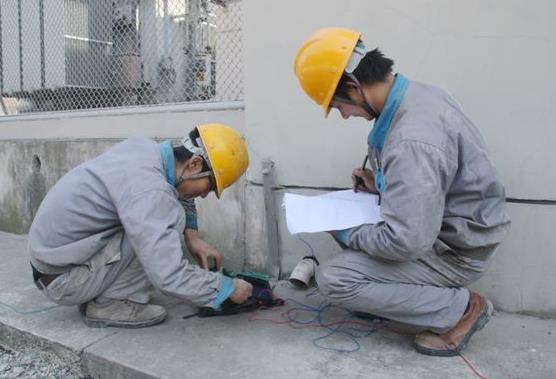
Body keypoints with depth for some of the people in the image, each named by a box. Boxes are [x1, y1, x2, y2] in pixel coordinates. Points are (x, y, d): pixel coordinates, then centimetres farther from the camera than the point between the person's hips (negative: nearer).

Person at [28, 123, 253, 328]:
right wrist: (228, 288, -18)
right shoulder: (149, 189, -29)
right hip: (63, 278, -9)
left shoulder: (144, 147, -4)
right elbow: (169, 277, -33)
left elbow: (177, 192, 17)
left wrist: (192, 236, 5)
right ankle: (111, 305, -7)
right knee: (171, 216, -19)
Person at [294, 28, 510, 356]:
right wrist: (381, 184, 2)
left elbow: (407, 243, -31)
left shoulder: (411, 139, -33)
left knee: (333, 279, -15)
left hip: (457, 251, -9)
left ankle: (461, 308, -2)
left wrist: (351, 236, -13)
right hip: (443, 224, 9)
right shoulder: (418, 93, -3)